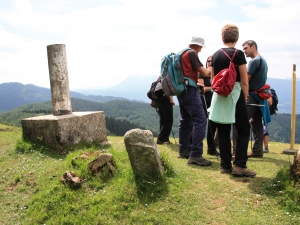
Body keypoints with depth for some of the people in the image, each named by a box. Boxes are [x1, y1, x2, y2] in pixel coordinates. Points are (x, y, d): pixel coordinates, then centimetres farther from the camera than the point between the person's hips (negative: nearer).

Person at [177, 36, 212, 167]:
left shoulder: (181, 53, 19)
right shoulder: (192, 53, -7)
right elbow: (204, 73, -7)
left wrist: (196, 82, 30)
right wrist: (211, 71, 12)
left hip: (181, 90, 10)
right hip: (189, 90, -10)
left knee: (186, 120, 15)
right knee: (200, 119, -13)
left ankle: (184, 150, 22)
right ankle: (195, 155, -18)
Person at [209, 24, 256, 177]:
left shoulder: (215, 55, 9)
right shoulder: (238, 54, -7)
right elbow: (244, 81, -8)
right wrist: (244, 99, 2)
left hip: (219, 96, 5)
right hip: (234, 94, -5)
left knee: (223, 132, 8)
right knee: (244, 131, 3)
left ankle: (225, 165, 11)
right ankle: (239, 165, -3)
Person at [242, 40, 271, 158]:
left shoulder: (254, 61, -13)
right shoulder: (263, 60, 18)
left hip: (252, 96, -10)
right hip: (260, 97, 10)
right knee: (257, 124, 10)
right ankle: (258, 150, 14)